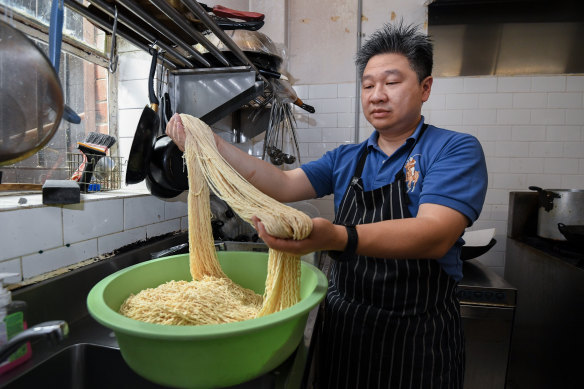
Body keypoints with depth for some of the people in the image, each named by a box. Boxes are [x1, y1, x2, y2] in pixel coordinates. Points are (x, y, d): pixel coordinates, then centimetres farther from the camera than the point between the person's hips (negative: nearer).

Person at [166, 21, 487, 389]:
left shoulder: (456, 150, -11)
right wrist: (211, 143, -14)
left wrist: (337, 238, -42)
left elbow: (435, 235, -25)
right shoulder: (346, 159, 5)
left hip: (417, 334, -3)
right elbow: (284, 185, -5)